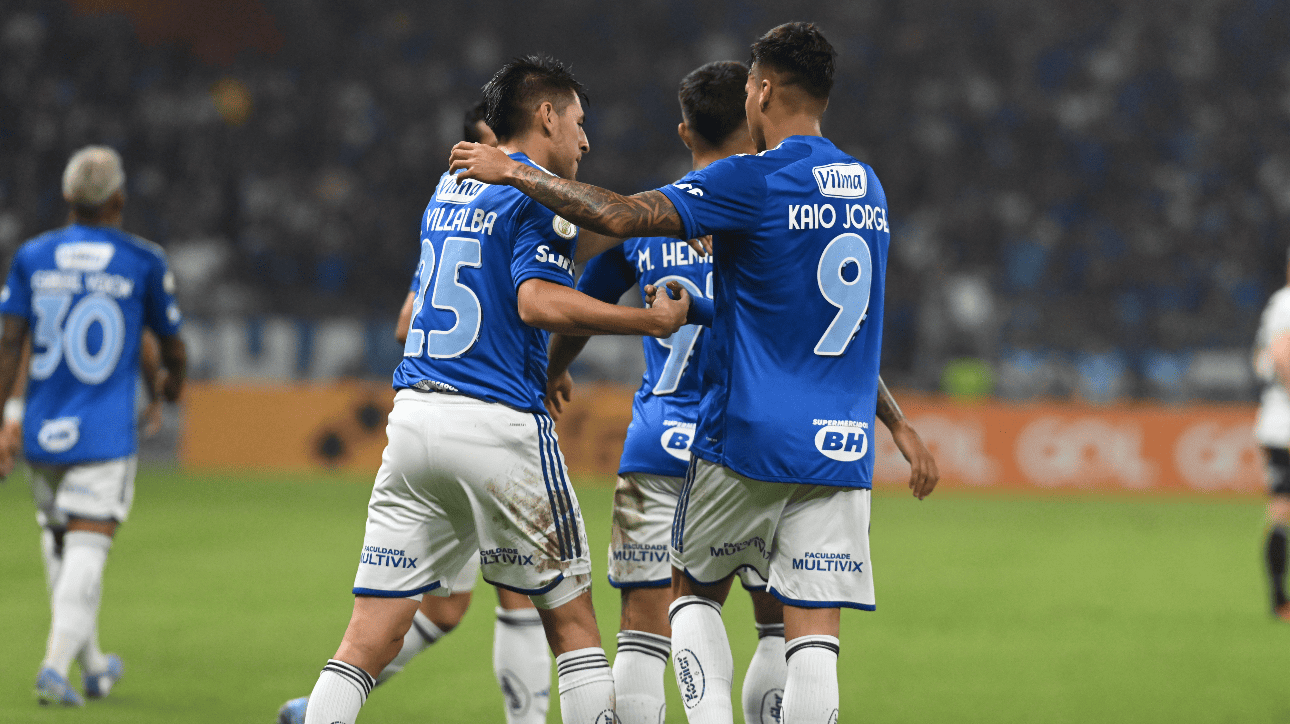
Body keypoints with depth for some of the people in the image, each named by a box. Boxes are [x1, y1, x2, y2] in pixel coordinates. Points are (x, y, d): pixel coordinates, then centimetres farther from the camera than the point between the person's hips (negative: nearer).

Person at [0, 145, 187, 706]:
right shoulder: (144, 262, -3)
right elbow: (172, 346, 9)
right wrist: (174, 382, 33)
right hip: (104, 434, -3)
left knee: (59, 544, 19)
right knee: (85, 553, -3)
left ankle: (92, 665, 26)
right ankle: (55, 665, -17)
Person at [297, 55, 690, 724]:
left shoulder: (449, 187, 20)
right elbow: (539, 301, -19)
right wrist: (650, 321, -12)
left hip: (412, 416, 6)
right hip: (499, 422, -6)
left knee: (368, 640, 1)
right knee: (572, 623, 6)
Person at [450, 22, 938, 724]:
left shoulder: (752, 181, -10)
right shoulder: (867, 189, 11)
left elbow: (622, 216, -18)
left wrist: (513, 172, -8)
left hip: (746, 441, -4)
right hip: (842, 448, 4)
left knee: (694, 592, 16)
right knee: (814, 637, -1)